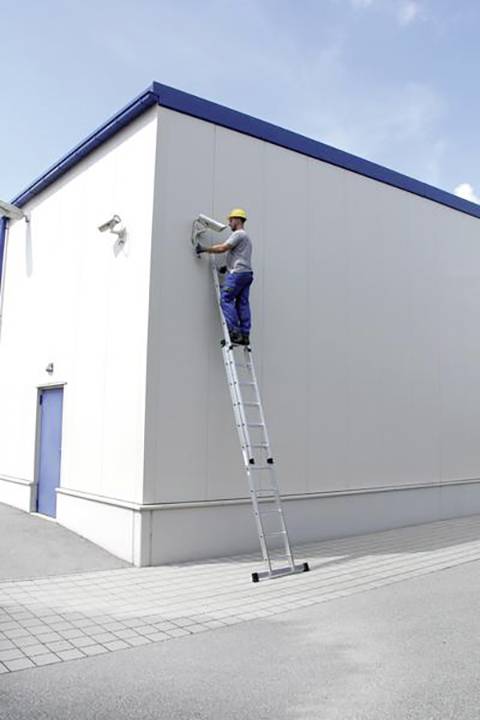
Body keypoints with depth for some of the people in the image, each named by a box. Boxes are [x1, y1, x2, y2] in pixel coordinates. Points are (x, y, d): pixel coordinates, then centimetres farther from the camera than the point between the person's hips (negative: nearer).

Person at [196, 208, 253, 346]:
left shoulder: (238, 234, -5)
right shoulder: (246, 237, 27)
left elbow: (222, 248, -13)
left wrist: (204, 248, -4)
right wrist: (228, 266, 20)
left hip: (238, 273, -10)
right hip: (247, 273, 10)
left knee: (226, 299, -10)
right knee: (242, 304, 4)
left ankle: (235, 332, -15)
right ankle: (245, 335, 0)